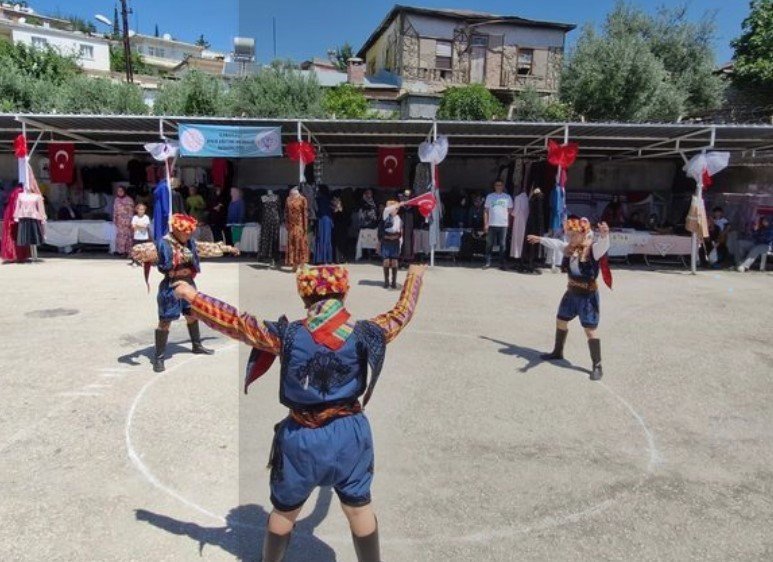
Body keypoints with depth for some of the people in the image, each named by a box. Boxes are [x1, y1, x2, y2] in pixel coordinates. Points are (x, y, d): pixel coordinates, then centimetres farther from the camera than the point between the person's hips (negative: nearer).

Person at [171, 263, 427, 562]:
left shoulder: (286, 335, -15)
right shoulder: (363, 334, -12)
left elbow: (235, 322, -10)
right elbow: (400, 313, 4)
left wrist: (192, 296, 1)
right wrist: (414, 277, 21)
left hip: (302, 437, 0)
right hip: (349, 434, 1)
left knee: (285, 511, 22)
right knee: (359, 508, 19)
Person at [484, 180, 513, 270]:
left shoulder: (507, 197, 7)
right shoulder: (490, 196, 7)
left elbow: (510, 211, 9)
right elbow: (486, 211, 6)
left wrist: (509, 223, 0)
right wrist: (485, 224, -2)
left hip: (503, 225, 0)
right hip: (491, 225, 0)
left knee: (502, 245, 2)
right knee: (489, 245, 1)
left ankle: (501, 264, 7)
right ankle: (487, 263, 7)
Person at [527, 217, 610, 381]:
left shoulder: (594, 248, -19)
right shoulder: (570, 248, 3)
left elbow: (604, 244, -42)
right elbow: (556, 243, 22)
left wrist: (604, 235, -65)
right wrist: (539, 239, 35)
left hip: (588, 295, -8)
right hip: (571, 292, 8)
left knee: (590, 330, -7)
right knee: (560, 321, 21)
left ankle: (597, 366, 3)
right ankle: (557, 352, 42)